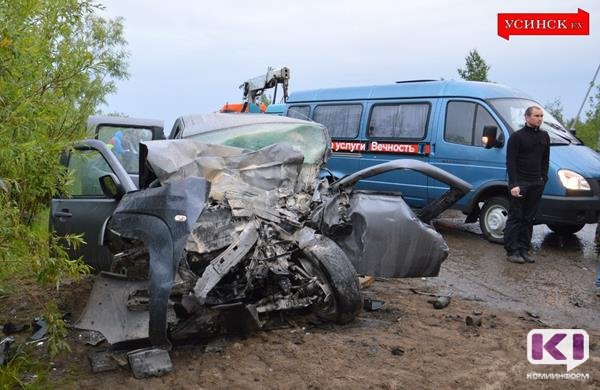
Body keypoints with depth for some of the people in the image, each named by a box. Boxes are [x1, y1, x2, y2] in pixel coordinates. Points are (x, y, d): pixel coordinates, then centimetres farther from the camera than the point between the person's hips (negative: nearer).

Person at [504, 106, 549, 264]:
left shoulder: (544, 137, 14)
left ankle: (524, 249, 14)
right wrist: (513, 184, -17)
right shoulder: (517, 136, -4)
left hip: (536, 184, 6)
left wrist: (544, 179, 7)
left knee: (529, 219, 8)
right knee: (515, 218, -3)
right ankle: (512, 251, 1)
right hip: (520, 183, -6)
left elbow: (545, 160, 19)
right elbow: (510, 162, -9)